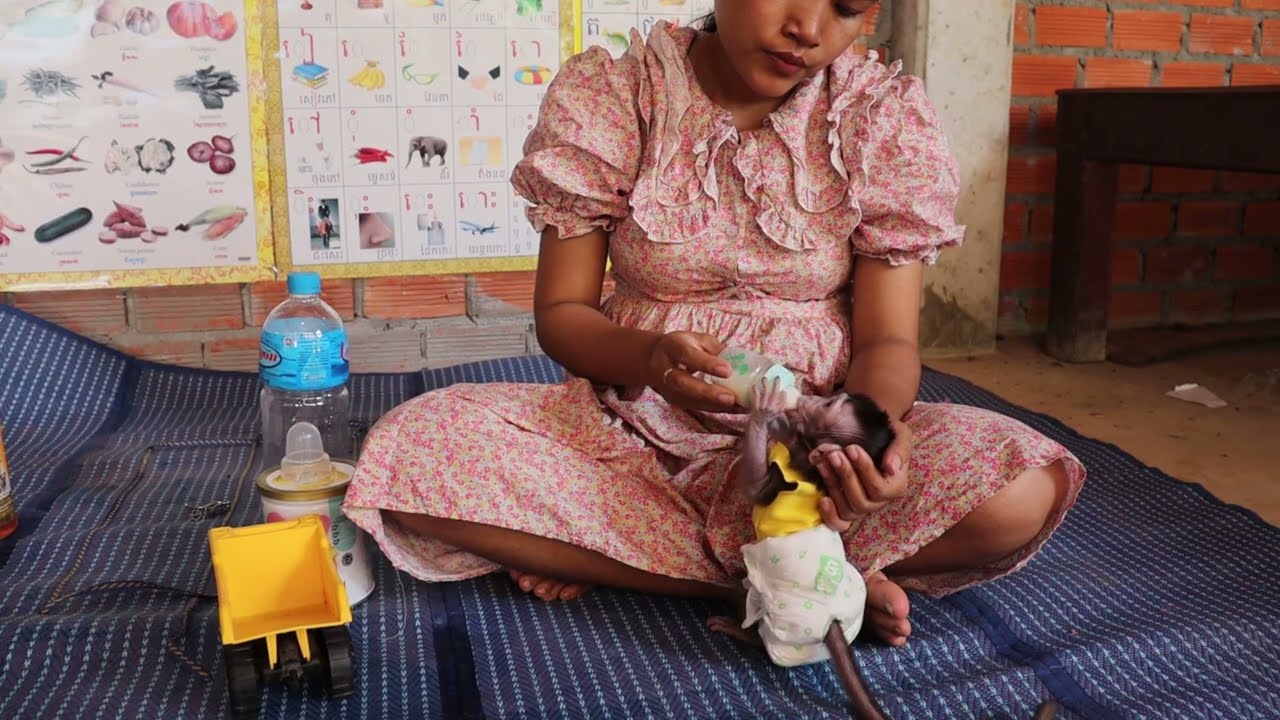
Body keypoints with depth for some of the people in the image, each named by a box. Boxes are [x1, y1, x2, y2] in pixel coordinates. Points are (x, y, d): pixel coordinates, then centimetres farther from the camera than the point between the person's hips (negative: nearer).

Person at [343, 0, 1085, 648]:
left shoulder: (885, 118, -6)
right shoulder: (609, 96, -6)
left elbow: (887, 338, -7)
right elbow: (561, 314, -5)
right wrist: (648, 357, -28)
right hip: (634, 423, 1)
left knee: (1016, 491, -29)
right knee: (411, 454, -26)